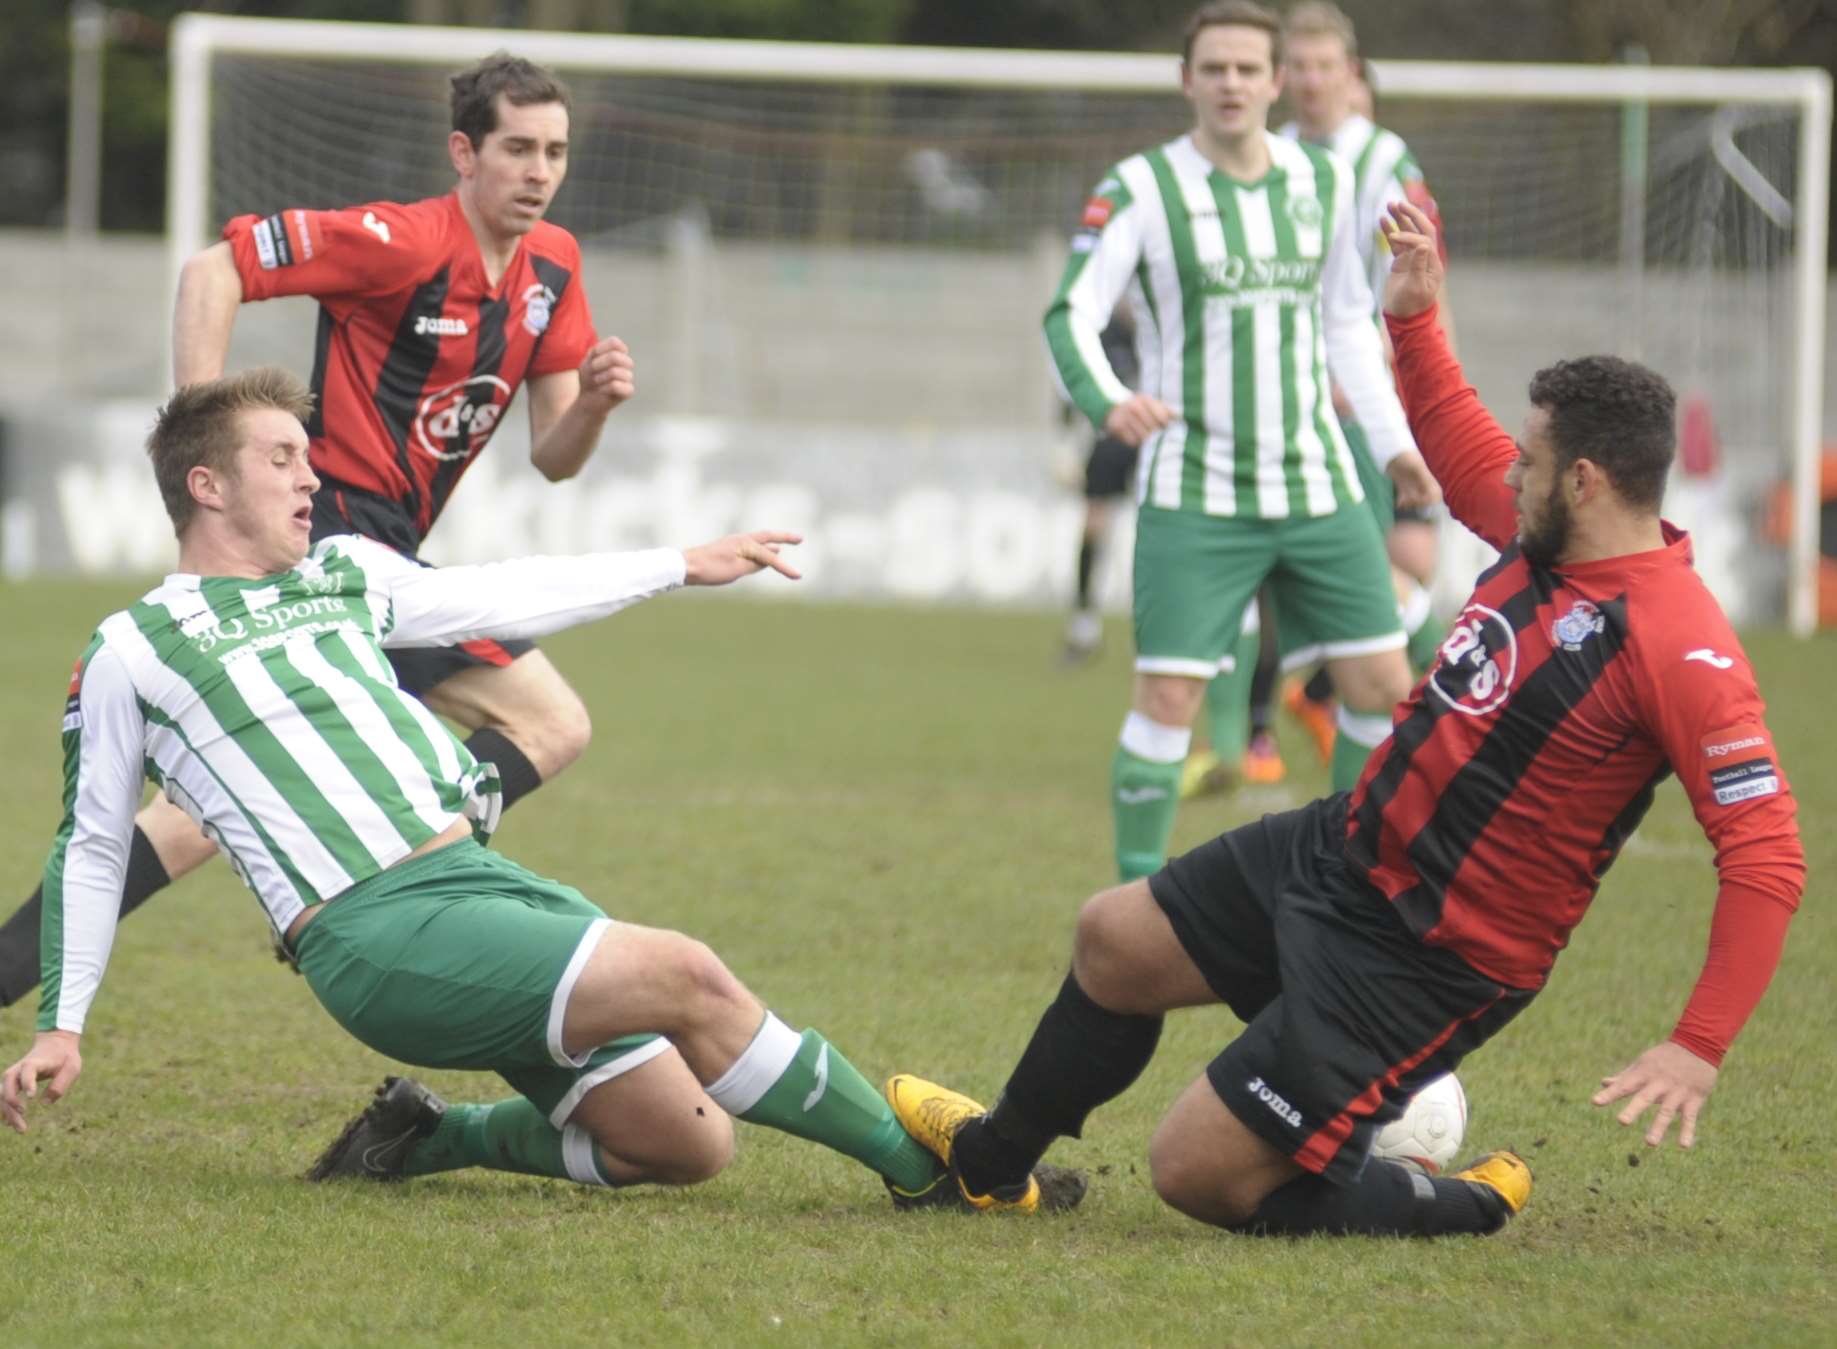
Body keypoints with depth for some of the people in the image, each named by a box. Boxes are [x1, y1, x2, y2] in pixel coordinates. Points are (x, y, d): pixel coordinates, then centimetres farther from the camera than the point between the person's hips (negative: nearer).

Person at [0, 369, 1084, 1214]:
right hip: (379, 933, -7)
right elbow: (91, 847, 11)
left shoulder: (341, 574, 20)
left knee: (688, 1141, -5)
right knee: (682, 976, -23)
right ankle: (917, 1162, -13)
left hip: (478, 874, 8)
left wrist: (686, 567, 32)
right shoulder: (132, 655, 4)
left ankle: (432, 1139, 13)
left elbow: (504, 598, 29)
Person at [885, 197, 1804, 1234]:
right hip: (1347, 848, 9)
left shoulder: (1678, 645, -27)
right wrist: (1415, 316, 19)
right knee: (1114, 941, 21)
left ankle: (1471, 1208, 10)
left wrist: (1700, 1048, -33)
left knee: (1198, 1172, -8)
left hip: (1430, 957, -9)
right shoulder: (1548, 538, 0)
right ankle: (993, 1159, 46)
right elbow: (1463, 458, 24)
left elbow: (1768, 855, -29)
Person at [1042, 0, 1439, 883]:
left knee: (1383, 686, 2)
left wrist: (1393, 443, 16)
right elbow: (1069, 315, -14)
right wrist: (1106, 402, -34)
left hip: (1317, 483, 5)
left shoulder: (1323, 180, 8)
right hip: (1194, 494, -4)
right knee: (1168, 699, -11)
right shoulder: (1140, 190, -6)